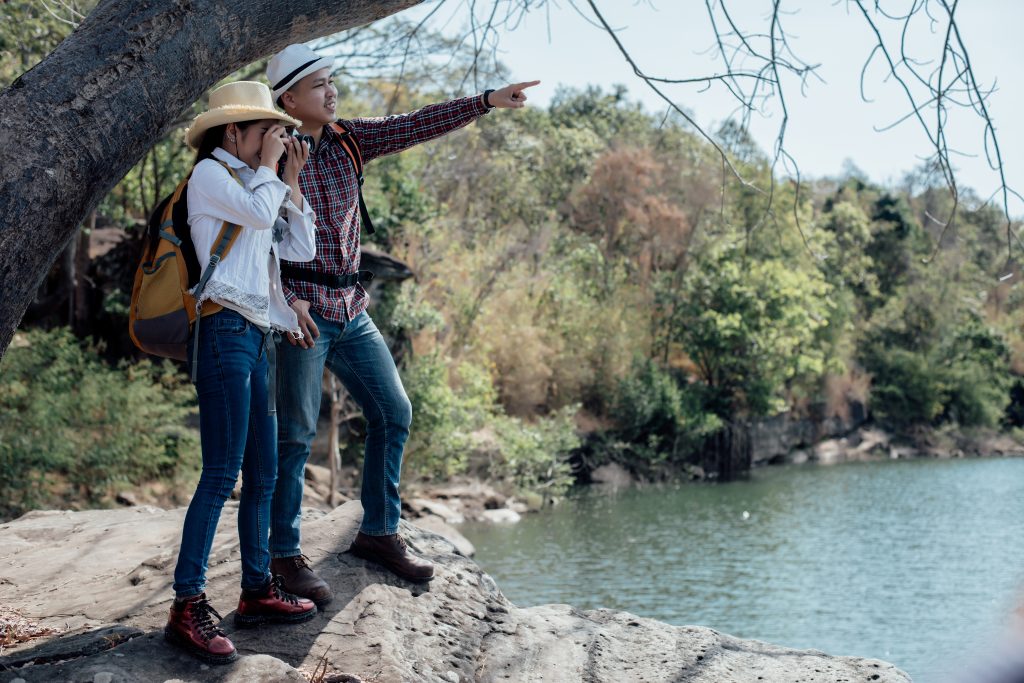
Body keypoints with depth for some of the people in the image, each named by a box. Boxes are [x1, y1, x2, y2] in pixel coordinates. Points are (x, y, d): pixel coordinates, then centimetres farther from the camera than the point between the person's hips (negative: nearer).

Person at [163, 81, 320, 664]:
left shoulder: (250, 184, 26)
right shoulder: (210, 173, 1)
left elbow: (300, 249, 21)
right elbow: (259, 212, -15)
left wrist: (292, 179, 18)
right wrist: (268, 167, 3)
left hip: (257, 336, 9)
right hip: (226, 330, -9)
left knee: (263, 474, 9)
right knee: (222, 473, -14)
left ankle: (258, 591, 16)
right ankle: (187, 605, -12)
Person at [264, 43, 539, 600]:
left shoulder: (346, 141, 9)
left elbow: (414, 127, 2)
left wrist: (486, 101, -5)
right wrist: (286, 299, -22)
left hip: (351, 309, 7)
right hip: (300, 311, -7)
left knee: (393, 413, 9)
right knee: (295, 433, -3)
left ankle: (378, 533, 22)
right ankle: (285, 557, 7)